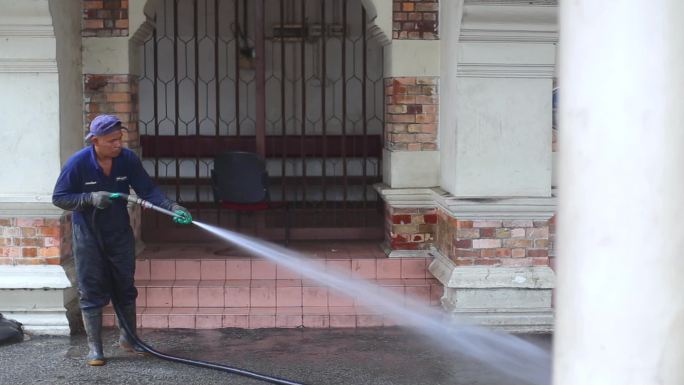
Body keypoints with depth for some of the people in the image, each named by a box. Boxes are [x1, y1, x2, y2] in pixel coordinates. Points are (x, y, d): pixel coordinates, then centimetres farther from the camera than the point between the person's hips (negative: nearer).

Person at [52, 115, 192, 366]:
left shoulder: (128, 159, -11)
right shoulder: (78, 163, -18)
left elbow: (147, 190, -8)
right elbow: (58, 198, -12)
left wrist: (171, 207, -24)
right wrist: (90, 198, -27)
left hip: (120, 234, 3)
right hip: (88, 236, -3)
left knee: (125, 288, 12)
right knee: (92, 291, 1)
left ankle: (128, 339, 29)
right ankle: (94, 348, 10)